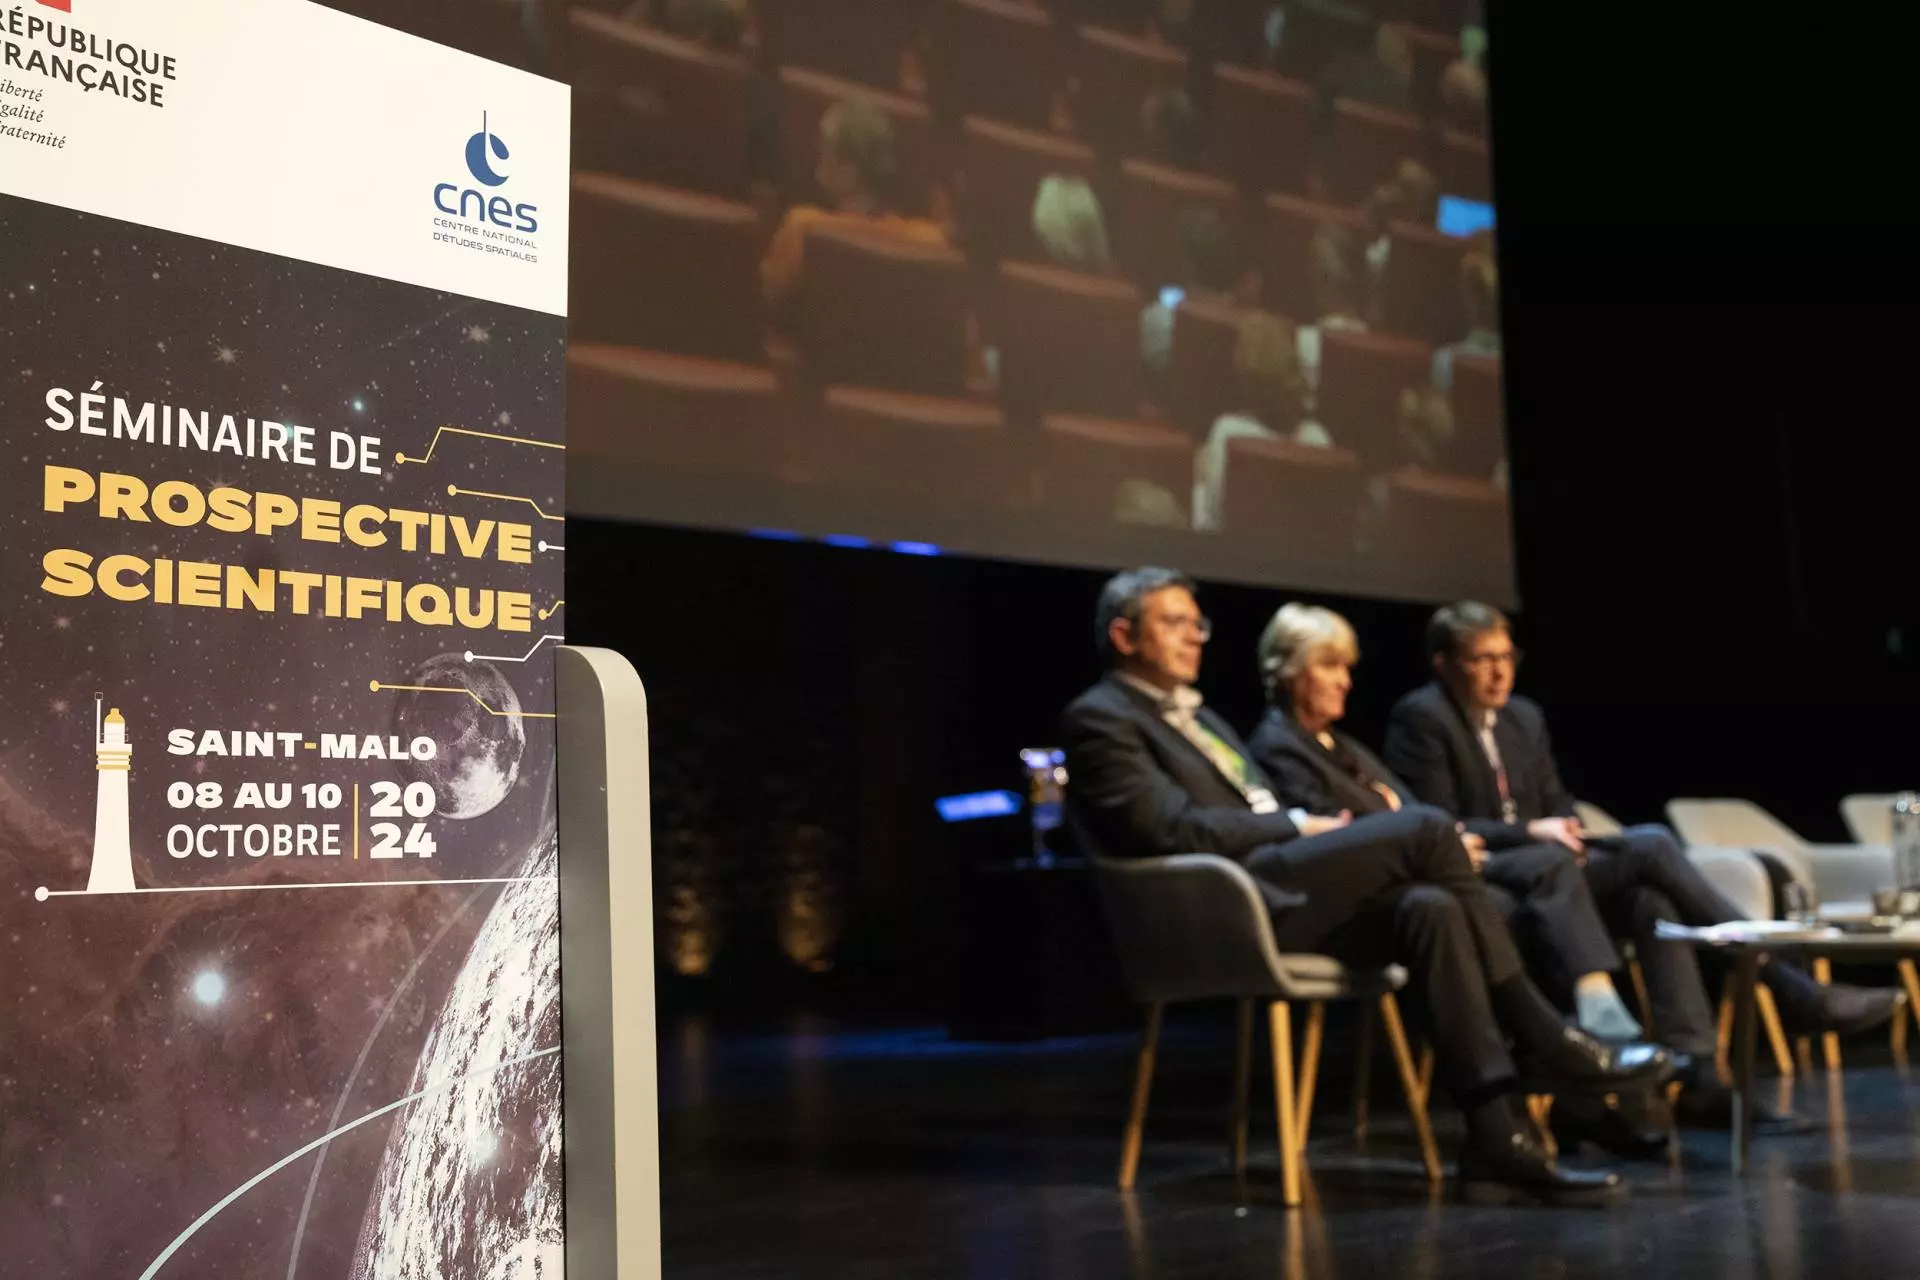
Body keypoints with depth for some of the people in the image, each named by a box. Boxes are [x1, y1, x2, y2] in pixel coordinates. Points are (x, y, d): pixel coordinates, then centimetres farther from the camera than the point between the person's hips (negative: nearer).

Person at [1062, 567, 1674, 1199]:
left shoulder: (1193, 714, 29)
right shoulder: (1098, 719, 0)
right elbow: (1171, 827, -13)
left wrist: (1306, 828, 3)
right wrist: (1299, 825, -8)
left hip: (1275, 892, 9)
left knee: (1430, 907, -19)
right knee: (1426, 825, -19)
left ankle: (1496, 1134, -20)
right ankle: (1541, 1039, -12)